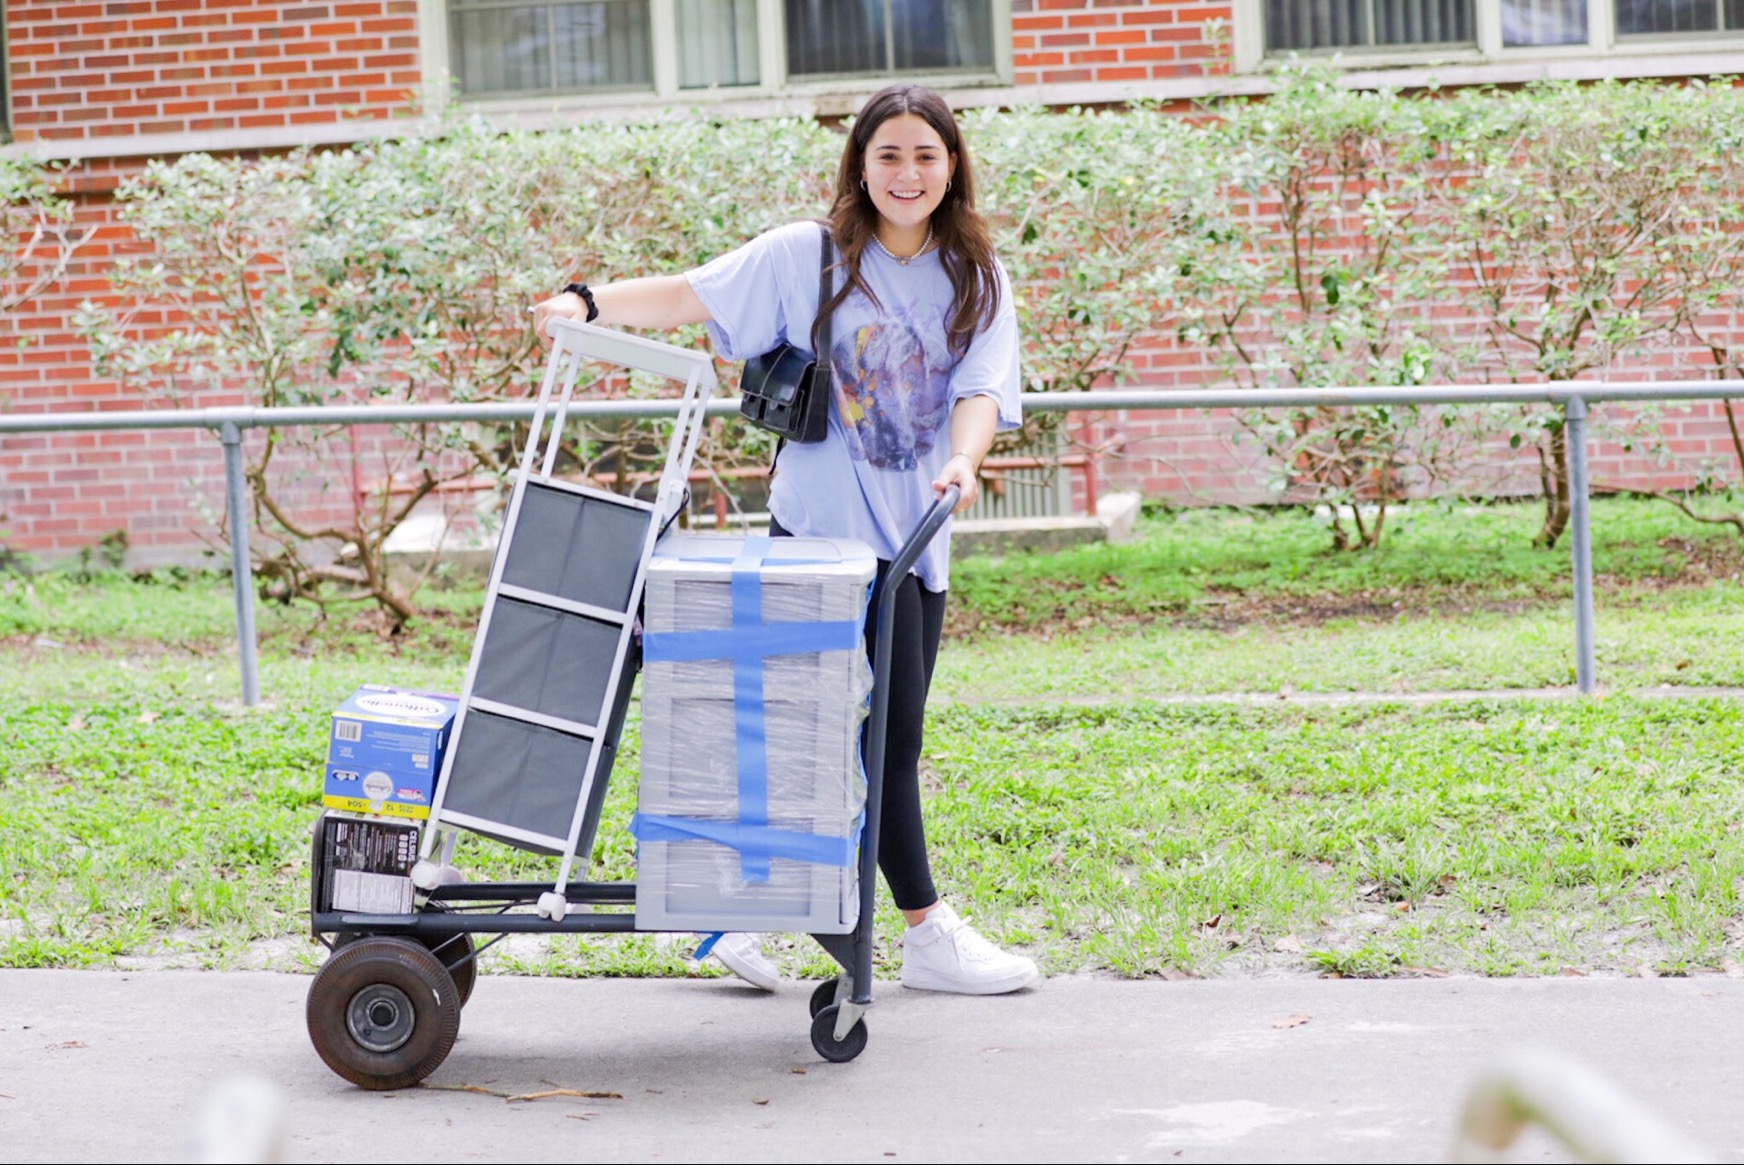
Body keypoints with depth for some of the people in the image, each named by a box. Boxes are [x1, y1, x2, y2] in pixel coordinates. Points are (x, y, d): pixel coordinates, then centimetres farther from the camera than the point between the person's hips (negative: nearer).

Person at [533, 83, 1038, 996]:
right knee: (883, 735, -6)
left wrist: (962, 462, -25)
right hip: (826, 526, -5)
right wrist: (587, 302, -18)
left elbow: (983, 390, -4)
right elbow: (691, 297, -4)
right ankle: (928, 935, 3)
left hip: (915, 538, 5)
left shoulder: (976, 283, 8)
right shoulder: (807, 258, 0)